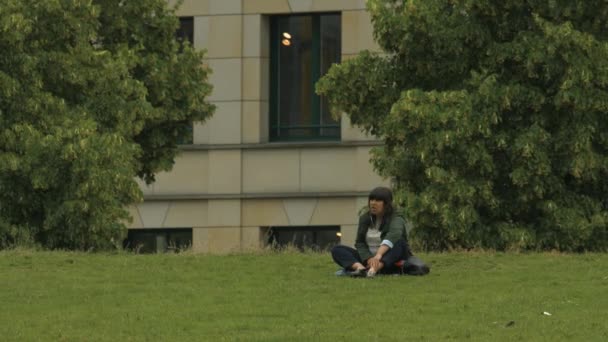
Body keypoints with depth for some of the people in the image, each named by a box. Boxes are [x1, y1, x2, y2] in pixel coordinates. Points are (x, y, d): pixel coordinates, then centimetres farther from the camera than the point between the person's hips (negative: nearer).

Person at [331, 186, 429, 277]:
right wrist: (369, 259, -23)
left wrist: (379, 255, -51)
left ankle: (373, 269, -59)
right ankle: (360, 268, -44)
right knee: (337, 250, -14)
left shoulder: (396, 219, -11)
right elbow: (360, 243, -1)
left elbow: (393, 235, -33)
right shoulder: (365, 218, 6)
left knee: (399, 243, -35)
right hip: (368, 259, 4)